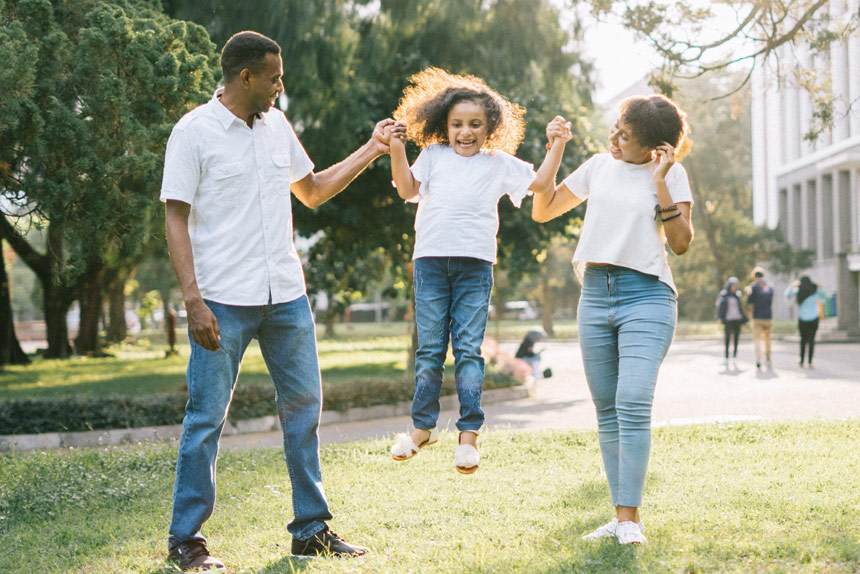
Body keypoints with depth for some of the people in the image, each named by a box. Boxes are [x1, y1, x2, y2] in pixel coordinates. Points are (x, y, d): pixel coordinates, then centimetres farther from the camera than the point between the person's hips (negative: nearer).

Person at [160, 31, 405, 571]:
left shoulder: (278, 126, 12)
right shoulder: (194, 132, -6)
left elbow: (312, 191, 24)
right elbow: (176, 220, -8)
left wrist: (371, 150, 18)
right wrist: (194, 300, -16)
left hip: (286, 296, 6)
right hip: (224, 302, -6)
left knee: (304, 406, 9)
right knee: (206, 418, -2)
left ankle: (312, 530, 19)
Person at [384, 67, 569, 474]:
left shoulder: (499, 164, 14)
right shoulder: (433, 156, 16)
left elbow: (541, 182, 12)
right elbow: (408, 189, 5)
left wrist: (557, 145, 4)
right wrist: (396, 150, -4)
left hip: (475, 265, -1)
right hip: (431, 260, 1)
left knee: (468, 349, -3)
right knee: (429, 349, 5)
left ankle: (469, 433, 0)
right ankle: (423, 426, 16)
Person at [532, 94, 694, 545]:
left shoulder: (671, 174, 3)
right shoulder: (598, 167, 14)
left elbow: (681, 242, -5)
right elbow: (542, 211, 18)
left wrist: (660, 182, -11)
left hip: (646, 294, -5)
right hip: (595, 294, 5)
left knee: (633, 403, -19)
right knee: (607, 411, 4)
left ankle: (630, 517, -15)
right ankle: (620, 515, 10)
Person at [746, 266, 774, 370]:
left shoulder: (754, 286, -5)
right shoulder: (770, 287, 8)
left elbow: (749, 301, -3)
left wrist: (748, 292, 13)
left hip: (757, 317, -4)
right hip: (768, 316, 4)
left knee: (757, 338, -4)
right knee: (767, 339, 15)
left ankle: (758, 358, -23)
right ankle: (768, 360, 17)